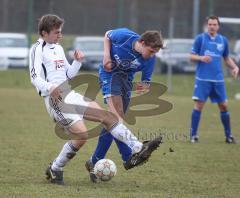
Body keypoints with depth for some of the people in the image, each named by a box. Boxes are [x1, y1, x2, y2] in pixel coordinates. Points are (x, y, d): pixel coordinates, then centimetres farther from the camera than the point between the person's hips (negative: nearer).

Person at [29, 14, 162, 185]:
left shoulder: (58, 48, 20)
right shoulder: (38, 49, -6)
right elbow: (35, 77, -17)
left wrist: (77, 62, 7)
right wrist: (50, 88, -35)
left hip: (70, 95, 9)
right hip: (56, 99, -9)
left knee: (107, 115, -1)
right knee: (82, 134, -19)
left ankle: (137, 149, -3)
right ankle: (54, 170, -3)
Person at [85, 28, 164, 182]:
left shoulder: (150, 59, -16)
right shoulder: (124, 36, -24)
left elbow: (146, 81, -6)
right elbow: (108, 35, -2)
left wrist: (145, 86, -30)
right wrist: (106, 54, -16)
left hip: (126, 79, 4)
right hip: (109, 74, -4)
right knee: (117, 115, -23)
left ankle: (94, 162, 12)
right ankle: (128, 157, -31)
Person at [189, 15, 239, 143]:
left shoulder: (223, 40, 9)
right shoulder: (200, 38, -1)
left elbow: (227, 58, 20)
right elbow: (192, 56, 1)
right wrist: (201, 58, -19)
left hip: (218, 79, 3)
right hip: (202, 79, -3)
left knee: (223, 106, 5)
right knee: (199, 105, -8)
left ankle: (228, 135, 16)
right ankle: (193, 135, -1)